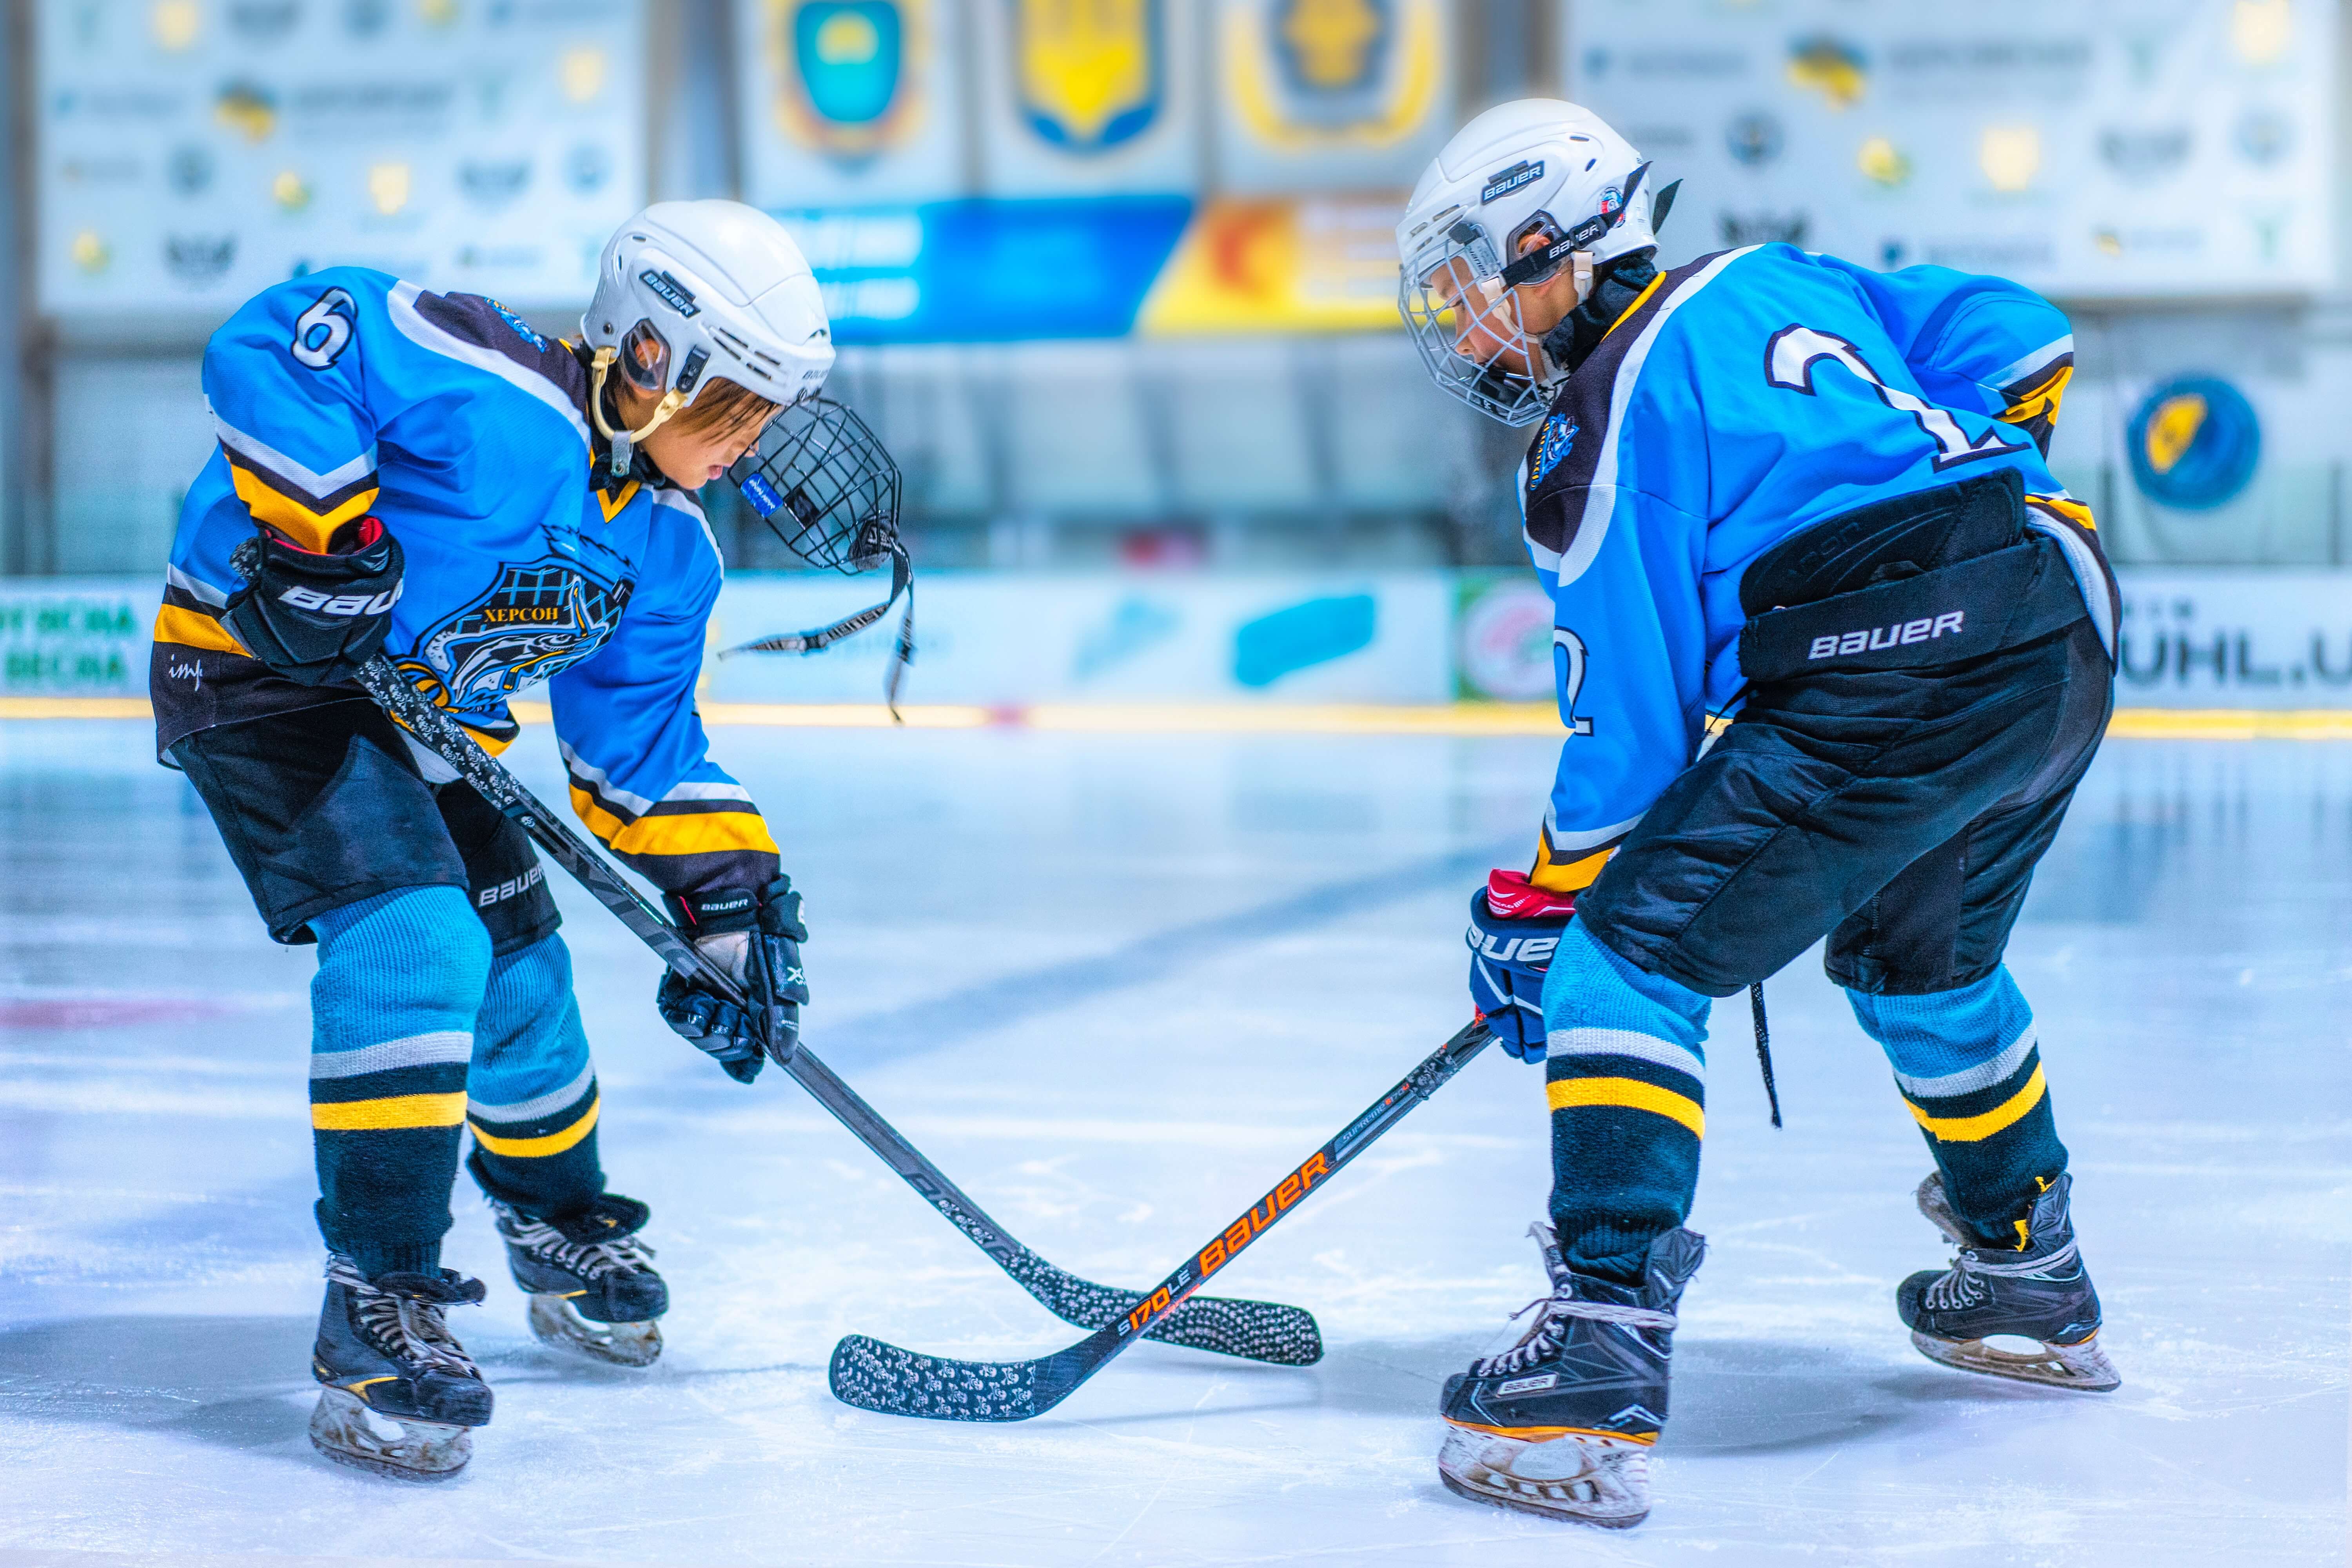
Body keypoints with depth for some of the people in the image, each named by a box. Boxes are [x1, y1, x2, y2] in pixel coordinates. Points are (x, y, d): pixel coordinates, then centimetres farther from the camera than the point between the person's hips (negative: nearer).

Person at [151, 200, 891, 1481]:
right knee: (409, 937, -25)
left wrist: (727, 895, 2)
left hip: (422, 712, 9)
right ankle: (376, 1310, -20)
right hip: (255, 664, -9)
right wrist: (322, 528, -38)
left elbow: (638, 744, 9)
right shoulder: (494, 394, -27)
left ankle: (565, 1229, 42)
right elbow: (270, 344, -33)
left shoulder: (667, 553, 0)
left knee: (517, 964, 14)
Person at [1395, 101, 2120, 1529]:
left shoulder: (1602, 431, -3)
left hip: (1889, 690, -9)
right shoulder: (1775, 284, 19)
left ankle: (1600, 1368, -17)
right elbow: (2021, 339, 22)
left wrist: (1539, 908, 7)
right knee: (1922, 960, 32)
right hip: (2071, 643, 9)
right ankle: (2034, 1286, 49)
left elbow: (1630, 727, -5)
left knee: (1631, 962, -6)